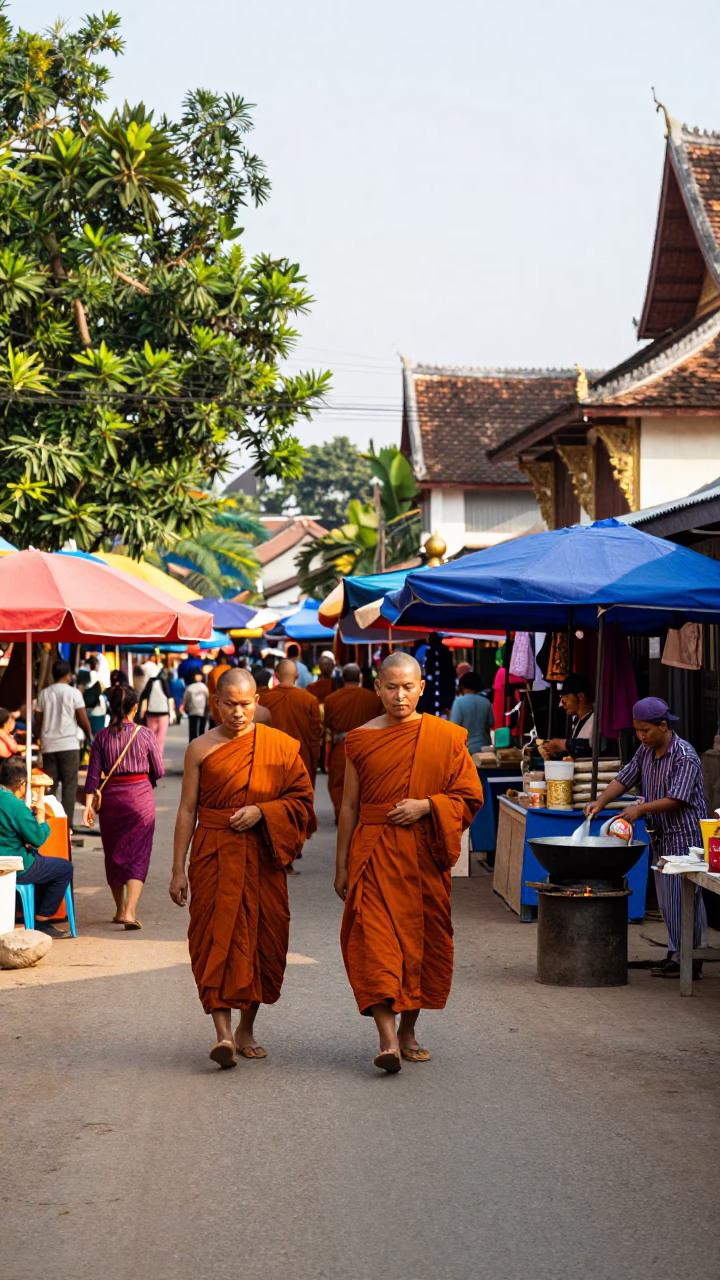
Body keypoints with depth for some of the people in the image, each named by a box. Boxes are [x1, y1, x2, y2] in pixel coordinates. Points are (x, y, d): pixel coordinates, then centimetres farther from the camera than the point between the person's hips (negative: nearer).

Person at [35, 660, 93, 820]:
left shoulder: (44, 693, 7)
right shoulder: (73, 693, -4)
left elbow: (38, 720, 10)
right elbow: (83, 720, -4)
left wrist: (38, 738, 23)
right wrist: (90, 736, 12)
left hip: (48, 746, 4)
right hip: (69, 744, -4)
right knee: (69, 786, 0)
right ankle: (66, 823, -5)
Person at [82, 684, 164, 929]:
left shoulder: (102, 737, -1)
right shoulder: (145, 734, -5)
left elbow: (94, 773, -4)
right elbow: (158, 771, 1)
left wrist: (88, 804, -3)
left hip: (111, 798, 2)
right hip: (140, 796, -2)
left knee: (113, 854, 16)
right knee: (138, 854, -1)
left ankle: (120, 910, 26)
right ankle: (130, 911, -15)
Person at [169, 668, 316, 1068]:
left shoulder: (281, 746, 4)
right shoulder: (201, 749, 3)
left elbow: (301, 799, 6)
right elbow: (187, 810, 5)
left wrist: (262, 812, -11)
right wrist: (179, 870, 2)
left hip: (263, 857, 2)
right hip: (214, 855, -1)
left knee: (262, 939, 5)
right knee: (217, 938, -12)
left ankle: (247, 1028, 21)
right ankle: (223, 1033, -17)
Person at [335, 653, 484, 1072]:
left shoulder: (447, 737, 3)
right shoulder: (361, 739, 5)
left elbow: (470, 796, 5)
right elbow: (349, 806, 9)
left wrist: (427, 806, -12)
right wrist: (342, 865, 8)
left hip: (425, 856, 1)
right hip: (374, 855, -1)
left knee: (422, 940, 7)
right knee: (374, 940, -14)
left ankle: (408, 1030, 25)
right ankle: (388, 1039, -19)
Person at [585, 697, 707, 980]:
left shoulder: (685, 756, -16)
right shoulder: (645, 751, 8)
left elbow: (677, 799, -22)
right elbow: (623, 779, 11)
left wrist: (641, 809, -24)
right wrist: (600, 802, -4)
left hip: (685, 837, -8)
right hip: (661, 837, 8)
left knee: (683, 897, -6)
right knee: (666, 898, 11)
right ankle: (676, 953, 18)